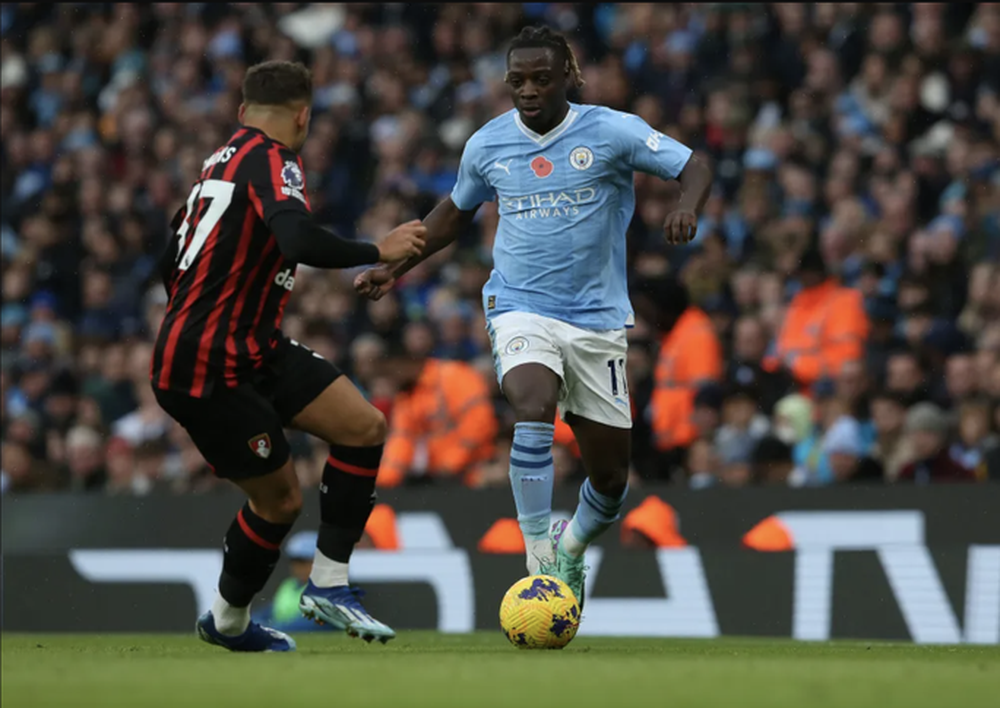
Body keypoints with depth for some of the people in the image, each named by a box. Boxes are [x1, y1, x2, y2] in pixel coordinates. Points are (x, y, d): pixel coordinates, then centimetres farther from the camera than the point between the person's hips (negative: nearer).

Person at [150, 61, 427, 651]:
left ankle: (330, 582, 2)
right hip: (208, 372, -9)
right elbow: (300, 240, -34)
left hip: (254, 351, 9)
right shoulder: (272, 160, -13)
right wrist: (378, 252, -23)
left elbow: (170, 268, 21)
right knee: (280, 498, 0)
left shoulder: (222, 160, 14)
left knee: (365, 427, -2)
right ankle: (228, 621, 21)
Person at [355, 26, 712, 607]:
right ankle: (539, 565, -31)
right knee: (533, 406, -33)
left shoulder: (611, 132, -6)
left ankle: (572, 547, 40)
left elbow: (695, 168, -5)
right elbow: (458, 211, 21)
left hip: (597, 317, 0)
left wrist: (687, 207, -28)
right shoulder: (487, 145, 3)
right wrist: (395, 267, 16)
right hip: (521, 308, 0)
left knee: (611, 476, 6)